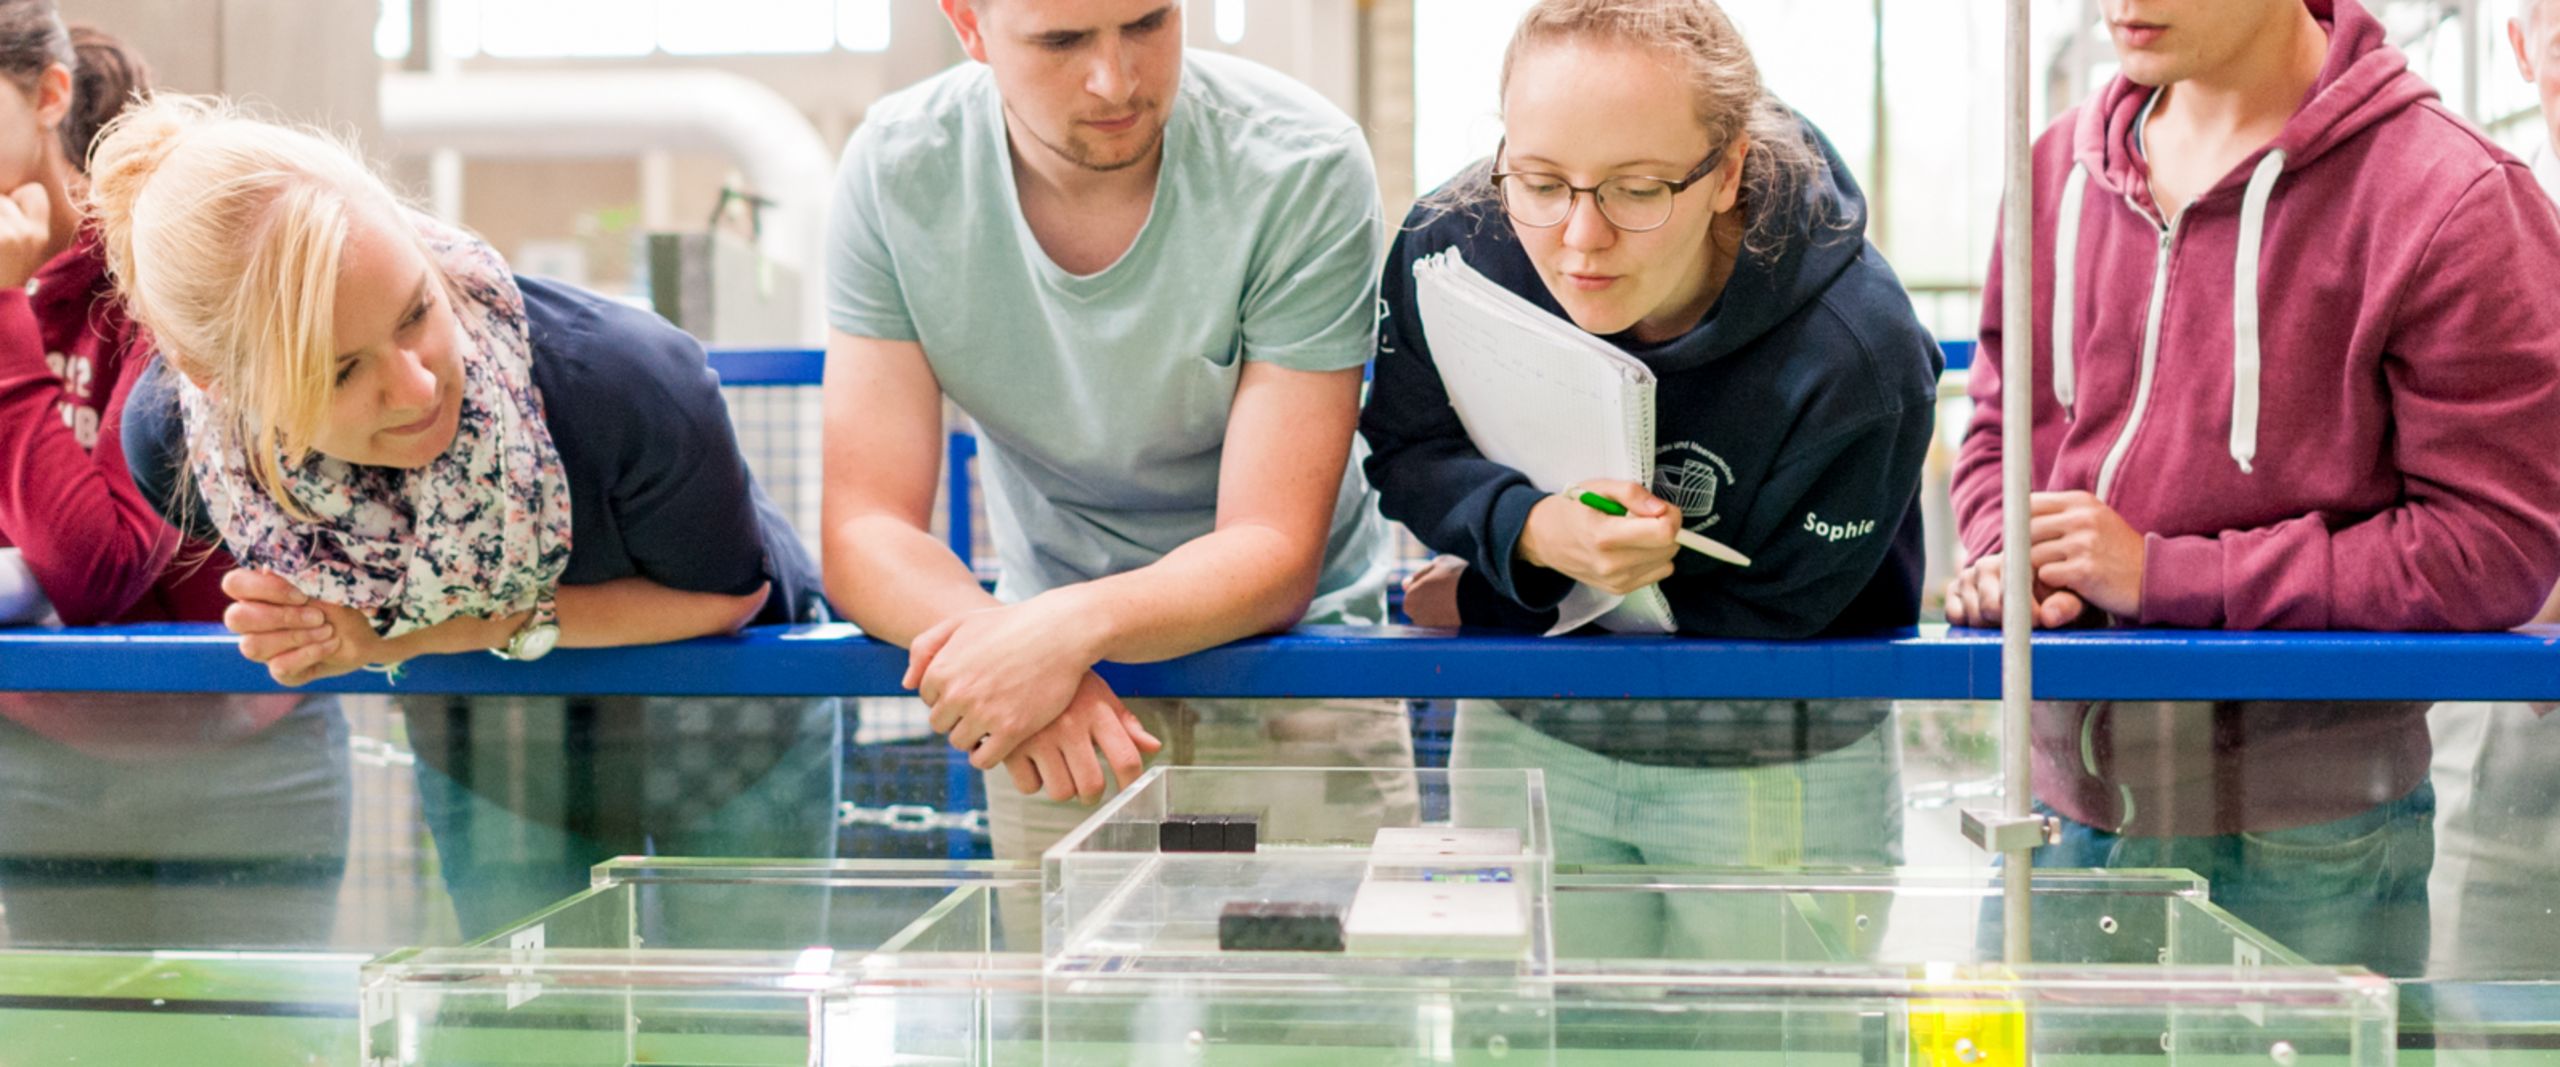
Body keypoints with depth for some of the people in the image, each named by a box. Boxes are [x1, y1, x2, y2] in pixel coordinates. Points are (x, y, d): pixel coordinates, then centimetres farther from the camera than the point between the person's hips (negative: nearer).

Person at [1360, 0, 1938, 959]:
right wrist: (1528, 532, -29)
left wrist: (1484, 605, -15)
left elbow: (1764, 616, -19)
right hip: (1526, 732, 3)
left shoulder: (1855, 354, -28)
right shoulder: (1456, 241, -18)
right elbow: (1404, 450, -5)